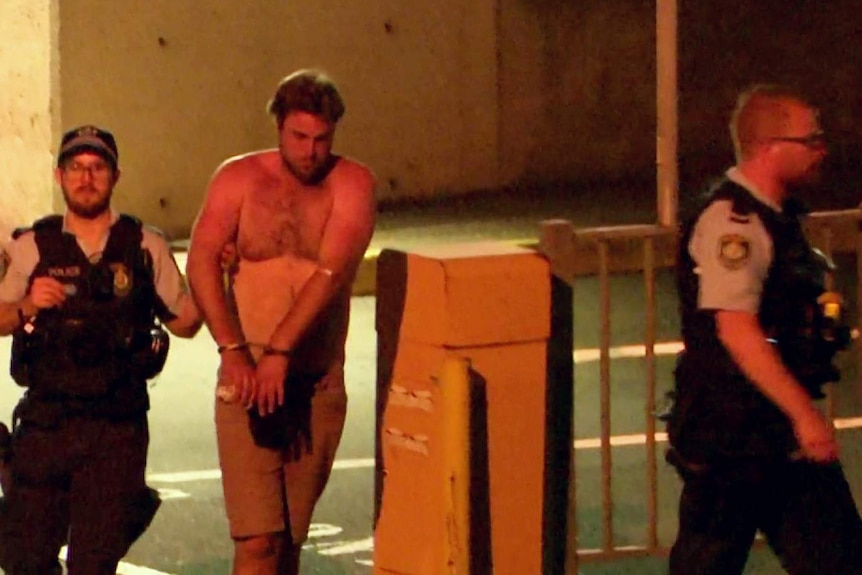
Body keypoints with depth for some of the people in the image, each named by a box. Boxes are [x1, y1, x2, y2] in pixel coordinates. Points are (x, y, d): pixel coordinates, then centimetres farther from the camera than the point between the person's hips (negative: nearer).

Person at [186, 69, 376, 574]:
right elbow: (202, 263, -10)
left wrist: (279, 352, -21)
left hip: (319, 385, 1)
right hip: (247, 380, -1)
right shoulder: (239, 179, 2)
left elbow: (332, 272, -12)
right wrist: (234, 352, -23)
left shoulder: (351, 183, 0)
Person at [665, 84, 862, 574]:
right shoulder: (731, 221, -18)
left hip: (782, 428, 10)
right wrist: (804, 414, -28)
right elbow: (736, 329, -26)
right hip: (730, 430, -10)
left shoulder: (778, 216, 14)